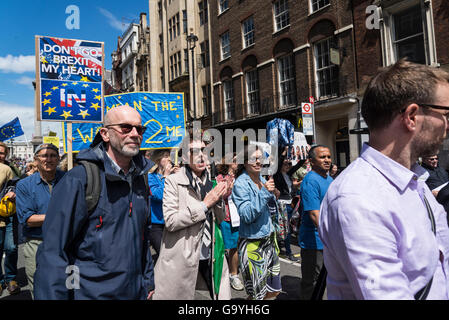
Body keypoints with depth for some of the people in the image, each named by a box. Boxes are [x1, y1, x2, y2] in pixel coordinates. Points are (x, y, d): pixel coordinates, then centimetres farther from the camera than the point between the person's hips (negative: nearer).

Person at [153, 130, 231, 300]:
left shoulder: (211, 181, 7)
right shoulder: (173, 181, -9)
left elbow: (220, 220, 12)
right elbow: (170, 221, -18)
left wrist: (219, 199, -8)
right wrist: (205, 204, -19)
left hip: (211, 256, 5)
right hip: (182, 259, -5)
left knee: (223, 294, 14)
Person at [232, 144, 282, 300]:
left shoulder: (263, 180, 7)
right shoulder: (240, 184, -14)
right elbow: (247, 216, -24)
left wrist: (274, 197, -2)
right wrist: (264, 193, -27)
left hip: (269, 238, 7)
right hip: (252, 243, -7)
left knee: (274, 290, 18)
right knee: (257, 293, 6)